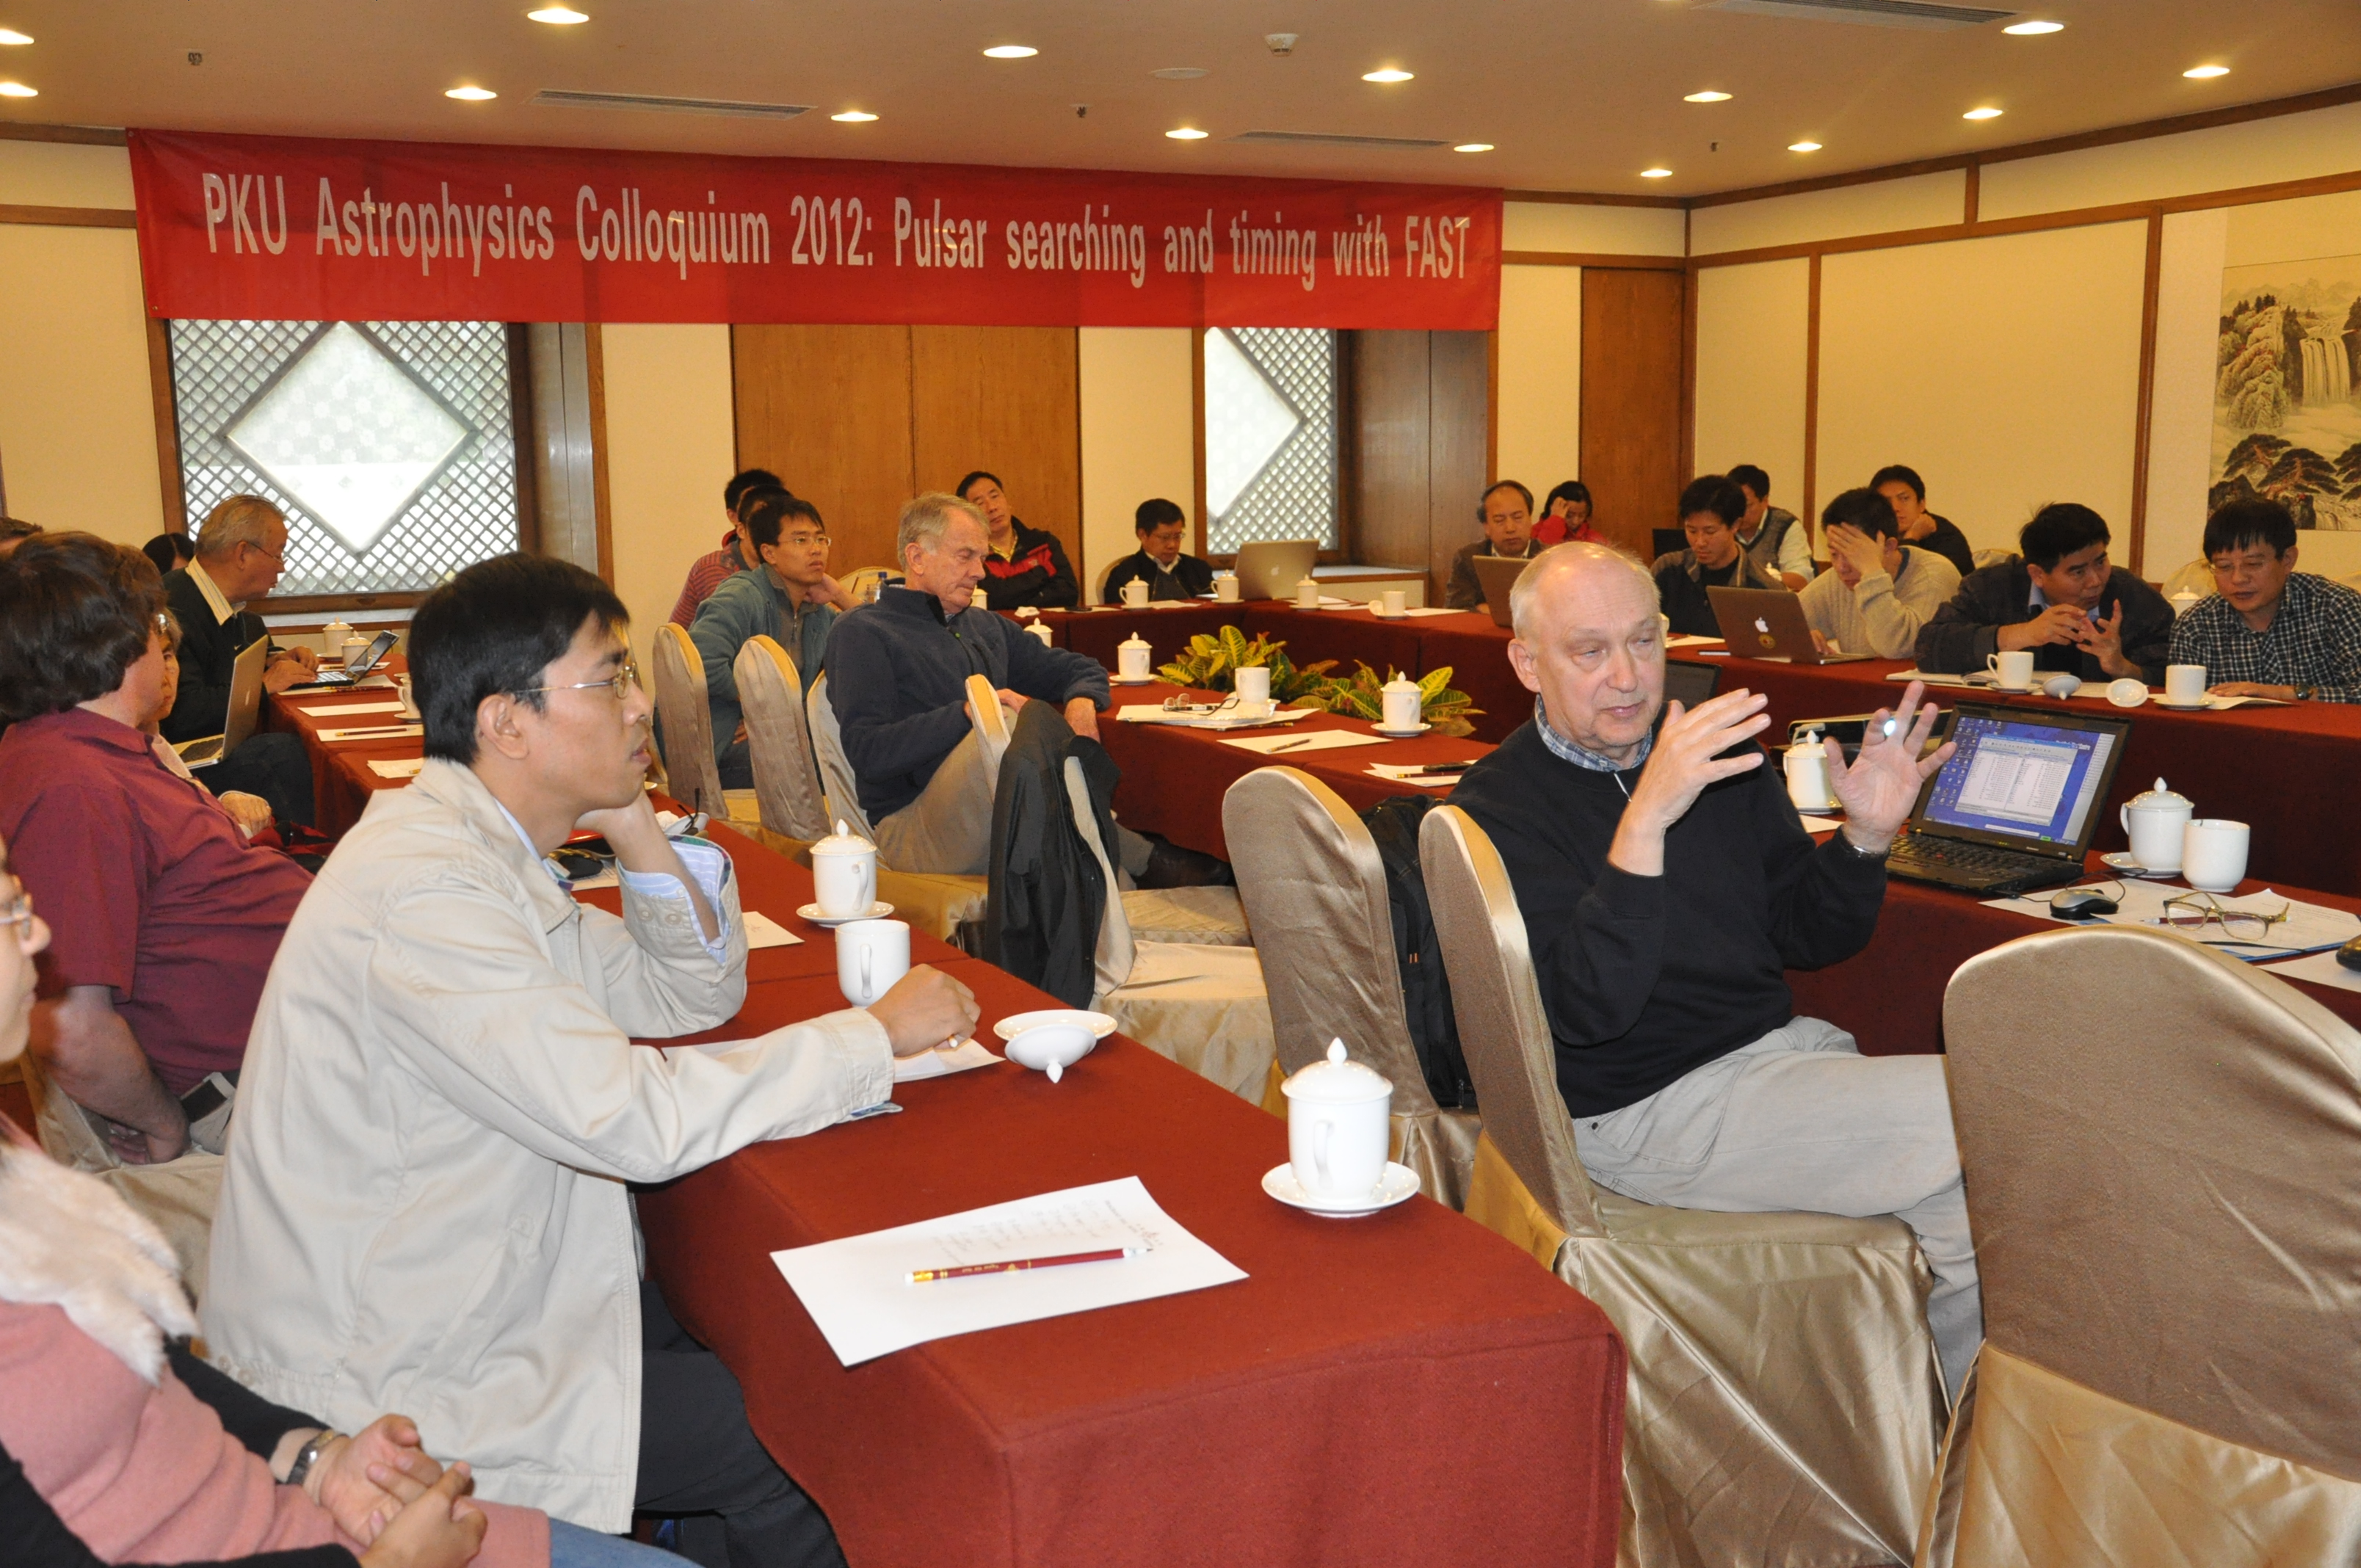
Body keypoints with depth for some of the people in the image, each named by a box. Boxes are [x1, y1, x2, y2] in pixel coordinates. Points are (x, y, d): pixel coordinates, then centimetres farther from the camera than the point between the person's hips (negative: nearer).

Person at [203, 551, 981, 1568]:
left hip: (439, 1302, 9)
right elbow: (632, 1119, -33)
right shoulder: (422, 892, -26)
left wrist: (635, 830, -6)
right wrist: (875, 1035, -23)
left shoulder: (481, 850, 5)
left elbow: (694, 992, 10)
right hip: (376, 1392, -9)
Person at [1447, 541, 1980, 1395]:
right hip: (1650, 1112, -7)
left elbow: (1804, 937, 16)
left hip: (1782, 1045, 7)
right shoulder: (1495, 808, -9)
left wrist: (1866, 836, -4)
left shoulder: (1719, 754, 12)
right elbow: (1588, 1009, -22)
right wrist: (1645, 819, -31)